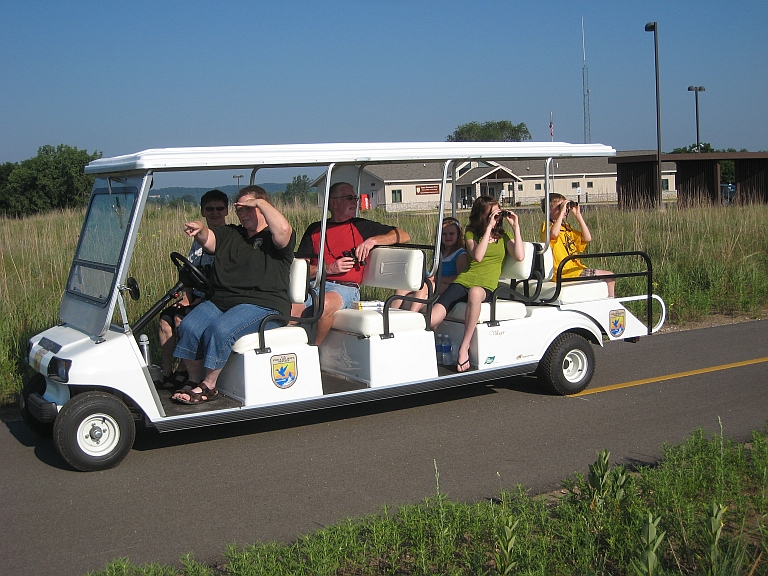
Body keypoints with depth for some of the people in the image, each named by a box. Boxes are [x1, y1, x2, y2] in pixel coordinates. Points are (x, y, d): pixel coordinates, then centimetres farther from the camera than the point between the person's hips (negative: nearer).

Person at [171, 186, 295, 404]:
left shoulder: (274, 238, 5)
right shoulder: (229, 235, 24)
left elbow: (283, 229, -20)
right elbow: (207, 239, 6)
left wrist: (260, 202, -9)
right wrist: (199, 229, -17)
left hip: (262, 305, -6)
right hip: (220, 301, 6)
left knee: (220, 329, -30)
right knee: (188, 327, -18)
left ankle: (208, 386, -16)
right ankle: (194, 381, -7)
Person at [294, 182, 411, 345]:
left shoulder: (362, 226, 17)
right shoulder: (315, 229, 19)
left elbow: (404, 236, 12)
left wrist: (372, 240, -2)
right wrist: (329, 269, -8)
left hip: (345, 288, -1)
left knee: (325, 303, -37)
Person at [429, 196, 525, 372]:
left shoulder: (504, 235, 15)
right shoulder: (471, 233, 13)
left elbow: (520, 256, -3)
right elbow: (477, 256, -7)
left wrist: (515, 227, -2)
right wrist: (489, 228, -9)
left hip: (487, 286, -1)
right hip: (464, 279, 1)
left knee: (474, 293, -43)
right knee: (431, 320, -25)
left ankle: (464, 347, -33)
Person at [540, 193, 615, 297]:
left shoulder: (566, 227, 20)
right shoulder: (546, 226, -5)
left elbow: (587, 238, 11)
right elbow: (554, 234, -30)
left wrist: (578, 215, 8)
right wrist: (561, 212, -21)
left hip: (576, 268, 9)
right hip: (566, 272, -9)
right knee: (609, 276, -11)